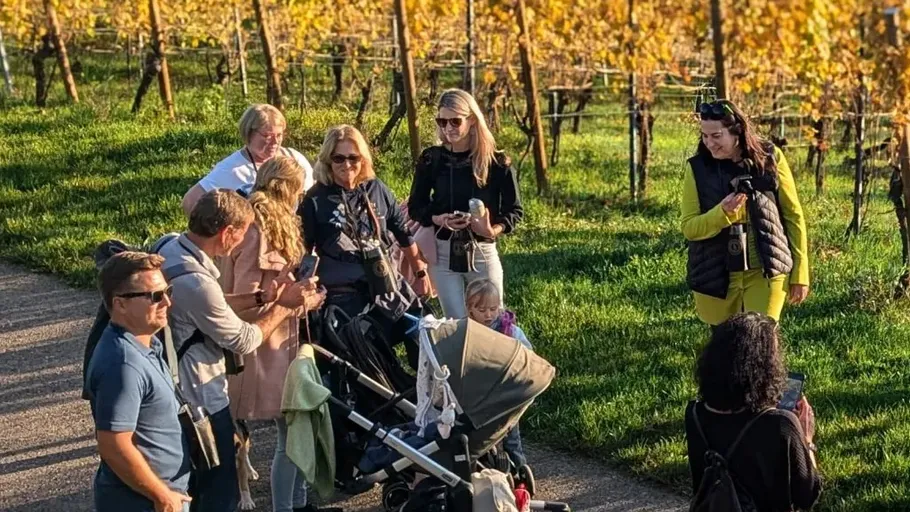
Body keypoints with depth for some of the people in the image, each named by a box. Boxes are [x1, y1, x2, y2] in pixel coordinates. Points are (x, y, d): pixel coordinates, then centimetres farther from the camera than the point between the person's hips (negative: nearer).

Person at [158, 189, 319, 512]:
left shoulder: (172, 249, -3)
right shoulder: (196, 282, -32)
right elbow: (244, 341, -18)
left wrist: (260, 298, 5)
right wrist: (284, 306, -5)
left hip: (180, 391, 10)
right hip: (202, 399, -10)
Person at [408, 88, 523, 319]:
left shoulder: (496, 162, -7)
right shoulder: (431, 159, -1)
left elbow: (514, 210, -1)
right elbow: (415, 207, 5)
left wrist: (493, 230, -21)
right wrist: (439, 219, -15)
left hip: (482, 253, -1)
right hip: (443, 253, 1)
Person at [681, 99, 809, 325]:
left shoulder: (769, 158, -4)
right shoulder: (698, 168, -3)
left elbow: (793, 215, 2)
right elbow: (689, 227, -5)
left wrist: (800, 272, 1)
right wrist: (722, 212, -25)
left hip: (765, 272, -1)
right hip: (716, 276, 1)